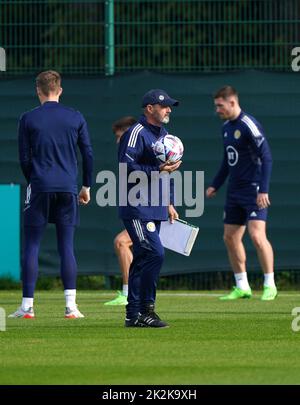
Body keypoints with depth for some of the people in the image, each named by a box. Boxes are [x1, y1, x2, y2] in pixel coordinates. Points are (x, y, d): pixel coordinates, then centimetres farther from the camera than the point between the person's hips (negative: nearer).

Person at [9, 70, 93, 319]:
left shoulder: (28, 119, 0)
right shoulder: (76, 118, 5)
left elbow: (24, 159, 2)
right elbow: (88, 155, 7)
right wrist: (86, 186, 16)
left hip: (39, 188, -2)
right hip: (68, 187, 2)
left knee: (31, 245, 2)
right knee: (66, 246, 4)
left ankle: (27, 306, -1)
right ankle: (71, 305, -2)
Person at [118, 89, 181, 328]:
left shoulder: (163, 134, 19)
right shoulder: (136, 133, -11)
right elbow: (127, 167, -20)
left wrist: (168, 204, 23)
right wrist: (157, 170, -24)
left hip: (155, 209, 9)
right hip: (137, 208, -9)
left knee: (142, 259, 9)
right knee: (155, 254, -17)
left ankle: (134, 314, 13)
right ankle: (145, 309, -12)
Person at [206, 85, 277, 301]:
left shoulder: (249, 125, -15)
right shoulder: (226, 127, 12)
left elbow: (266, 157, -18)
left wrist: (263, 190, -23)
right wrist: (215, 185, 19)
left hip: (253, 190, -9)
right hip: (234, 192, 9)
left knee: (257, 235, -17)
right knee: (230, 238, 7)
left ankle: (270, 285, -7)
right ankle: (242, 287, 15)